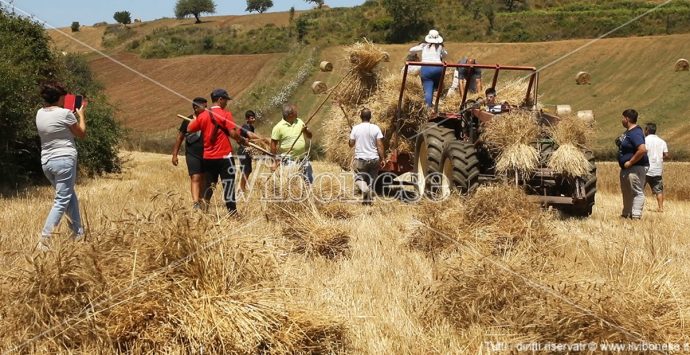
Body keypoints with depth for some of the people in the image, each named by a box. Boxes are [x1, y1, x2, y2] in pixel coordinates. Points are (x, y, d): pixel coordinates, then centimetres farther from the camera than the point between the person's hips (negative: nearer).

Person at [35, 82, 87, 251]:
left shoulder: (40, 113, 7)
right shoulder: (65, 113, -12)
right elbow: (82, 134, 2)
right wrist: (81, 114, 15)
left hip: (46, 162, 7)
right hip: (65, 160, -7)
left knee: (70, 195, 20)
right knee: (61, 201, -4)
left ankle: (78, 233, 23)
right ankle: (44, 240, -14)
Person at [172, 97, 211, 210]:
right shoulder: (188, 121, -1)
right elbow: (180, 137, 4)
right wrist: (175, 155, 2)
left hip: (206, 154, 3)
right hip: (193, 155, -3)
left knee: (205, 179, 11)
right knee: (195, 178, -13)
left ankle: (204, 202, 26)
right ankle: (196, 203, -23)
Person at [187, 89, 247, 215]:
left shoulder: (203, 115, 5)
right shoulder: (225, 114, -9)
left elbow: (189, 129, 10)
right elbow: (233, 133, -16)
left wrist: (194, 119, 27)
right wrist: (242, 140, 0)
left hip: (207, 158, 5)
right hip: (224, 157, -5)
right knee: (228, 185, -1)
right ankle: (232, 212, -2)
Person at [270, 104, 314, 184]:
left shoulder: (299, 122, 4)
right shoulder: (278, 127, -12)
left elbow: (310, 136, 9)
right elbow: (273, 144, -10)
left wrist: (306, 130, -14)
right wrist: (275, 161, -12)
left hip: (303, 158, 5)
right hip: (289, 161, -5)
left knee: (310, 181, 10)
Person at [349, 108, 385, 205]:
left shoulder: (356, 128, -4)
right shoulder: (375, 128, -4)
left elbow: (351, 144, 4)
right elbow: (380, 145, -5)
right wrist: (382, 158, 2)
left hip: (360, 159, -1)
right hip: (374, 159, 1)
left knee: (358, 178, 7)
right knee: (372, 180, 13)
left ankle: (363, 187, -25)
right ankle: (368, 199, 12)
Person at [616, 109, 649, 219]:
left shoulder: (635, 133, -20)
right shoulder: (628, 132, 13)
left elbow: (642, 150, -31)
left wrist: (630, 162, -24)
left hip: (635, 168, -11)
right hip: (626, 168, 11)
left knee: (637, 192, -9)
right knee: (626, 192, 18)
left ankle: (636, 216, -11)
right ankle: (626, 214, 27)